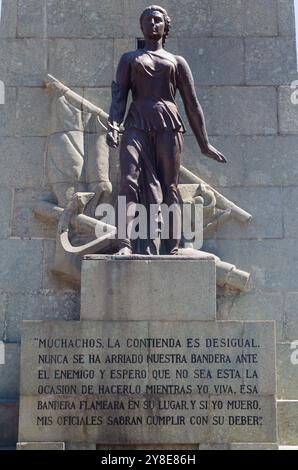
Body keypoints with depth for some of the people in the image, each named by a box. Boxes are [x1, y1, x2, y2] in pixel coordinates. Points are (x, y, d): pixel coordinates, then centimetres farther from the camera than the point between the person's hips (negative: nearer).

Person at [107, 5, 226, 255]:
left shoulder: (177, 62, 20)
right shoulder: (129, 59, 21)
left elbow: (192, 105, 18)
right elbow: (119, 95, 8)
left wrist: (204, 143, 15)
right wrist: (113, 126, -11)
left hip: (168, 125, 0)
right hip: (137, 126, 0)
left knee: (168, 189, -5)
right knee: (130, 180, -20)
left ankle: (172, 250, -10)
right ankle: (125, 244, -27)